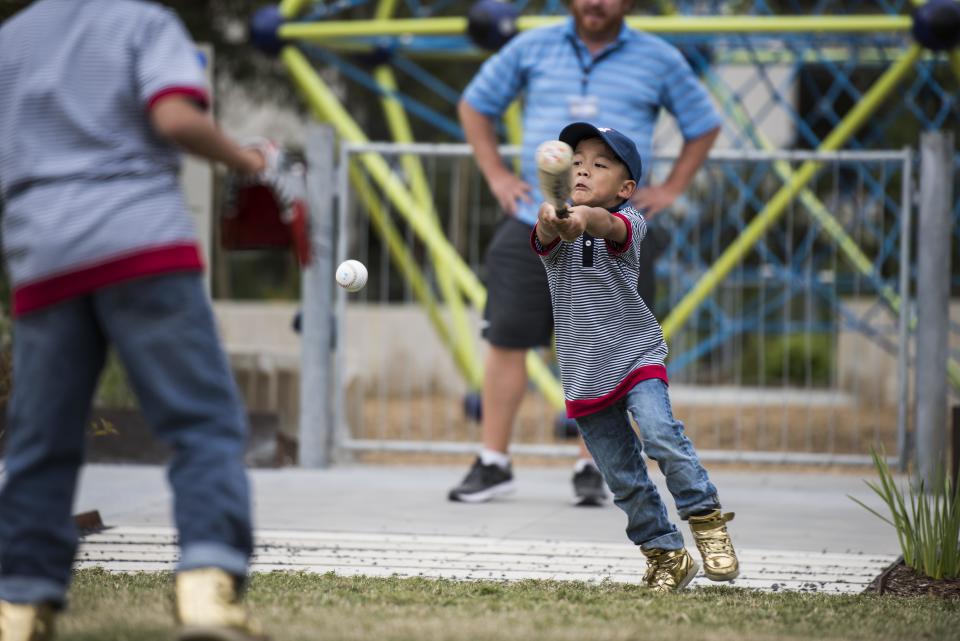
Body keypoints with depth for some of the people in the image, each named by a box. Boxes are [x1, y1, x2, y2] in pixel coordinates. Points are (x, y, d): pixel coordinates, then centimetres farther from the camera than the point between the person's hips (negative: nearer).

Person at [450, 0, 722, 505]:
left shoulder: (659, 60, 6)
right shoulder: (533, 47, 8)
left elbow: (704, 126, 17)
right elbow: (475, 105, 19)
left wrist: (671, 189, 6)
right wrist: (496, 175, 8)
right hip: (532, 229, 1)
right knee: (508, 340, -2)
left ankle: (590, 468, 10)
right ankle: (493, 464, 7)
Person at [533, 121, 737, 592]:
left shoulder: (629, 223, -9)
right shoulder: (553, 232, -4)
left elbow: (610, 226, -34)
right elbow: (545, 230, -29)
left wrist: (586, 218, -58)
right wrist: (552, 218, -55)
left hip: (637, 354, -3)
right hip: (584, 372, 3)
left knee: (660, 434, -27)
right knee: (623, 478, 6)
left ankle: (707, 520, -11)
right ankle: (667, 557, 20)